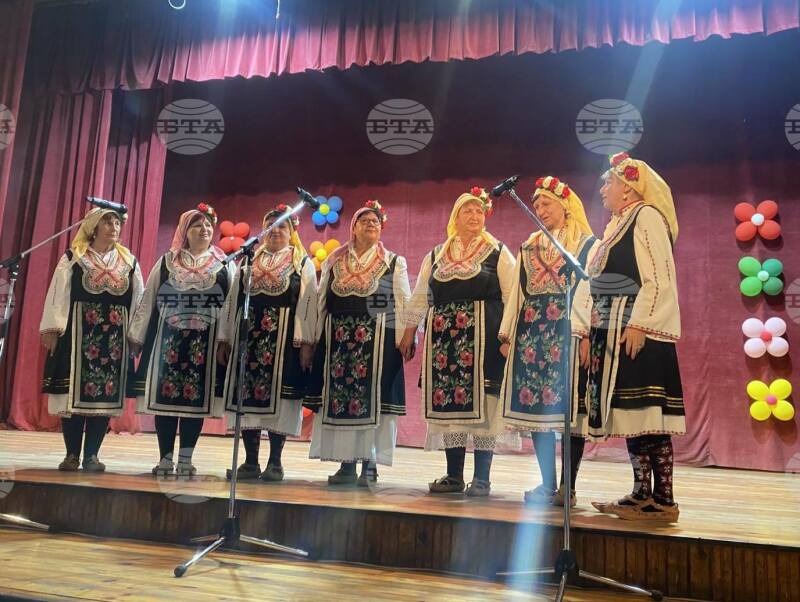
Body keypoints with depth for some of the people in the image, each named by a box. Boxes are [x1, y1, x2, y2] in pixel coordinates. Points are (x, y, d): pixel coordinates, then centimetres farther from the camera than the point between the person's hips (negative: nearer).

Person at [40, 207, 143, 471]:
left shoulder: (130, 262, 10)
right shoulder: (72, 258, 4)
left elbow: (138, 301, 9)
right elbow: (58, 295, 0)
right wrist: (52, 330, -7)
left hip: (115, 337, 2)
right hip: (77, 332, -2)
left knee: (106, 394, 2)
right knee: (74, 393, 0)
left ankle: (91, 455, 10)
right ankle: (72, 454, 10)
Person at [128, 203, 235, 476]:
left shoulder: (225, 266, 5)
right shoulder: (166, 262, 8)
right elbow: (148, 301, 9)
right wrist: (136, 336, 7)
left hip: (206, 342, -1)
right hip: (168, 339, 1)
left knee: (196, 399, 1)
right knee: (164, 397, 2)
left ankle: (185, 459, 11)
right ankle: (165, 458, 12)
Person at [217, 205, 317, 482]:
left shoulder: (303, 263, 5)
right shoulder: (249, 262, 16)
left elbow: (308, 303, -3)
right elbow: (233, 300, 14)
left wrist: (306, 342, -12)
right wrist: (224, 339, 8)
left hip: (284, 338, -3)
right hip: (248, 336, 4)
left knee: (278, 397, -3)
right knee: (247, 396, 3)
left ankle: (274, 462, 6)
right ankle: (251, 462, 11)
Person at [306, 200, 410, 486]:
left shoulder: (394, 262, 7)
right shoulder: (334, 262, 13)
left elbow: (404, 304, 2)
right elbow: (321, 302, 13)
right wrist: (316, 338, 7)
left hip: (378, 341, -3)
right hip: (338, 340, 3)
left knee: (372, 400, -3)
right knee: (338, 399, 2)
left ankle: (370, 464, 5)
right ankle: (346, 464, 11)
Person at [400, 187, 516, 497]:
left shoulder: (498, 253, 6)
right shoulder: (436, 255, 16)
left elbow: (512, 297, 0)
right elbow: (419, 297, 17)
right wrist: (409, 332, 11)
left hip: (483, 336, -3)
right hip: (444, 338, 3)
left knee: (480, 403, -4)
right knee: (448, 404, 4)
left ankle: (481, 477, 5)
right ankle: (453, 476, 13)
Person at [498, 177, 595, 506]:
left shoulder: (587, 243, 6)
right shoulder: (529, 247, 21)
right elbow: (517, 291, 19)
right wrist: (507, 334, 12)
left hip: (567, 329, -5)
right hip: (531, 332, 5)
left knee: (569, 407, -5)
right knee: (537, 406, 2)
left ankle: (567, 485, 3)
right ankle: (548, 484, 10)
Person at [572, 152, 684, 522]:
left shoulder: (647, 216, -3)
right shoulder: (615, 227, 23)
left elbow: (659, 278, -14)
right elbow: (595, 285, 20)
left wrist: (639, 325, -21)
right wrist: (588, 333, 14)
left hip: (638, 332, -9)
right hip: (611, 332, 9)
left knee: (646, 413, -9)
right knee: (630, 414, 8)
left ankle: (662, 501, -4)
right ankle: (641, 495, 13)